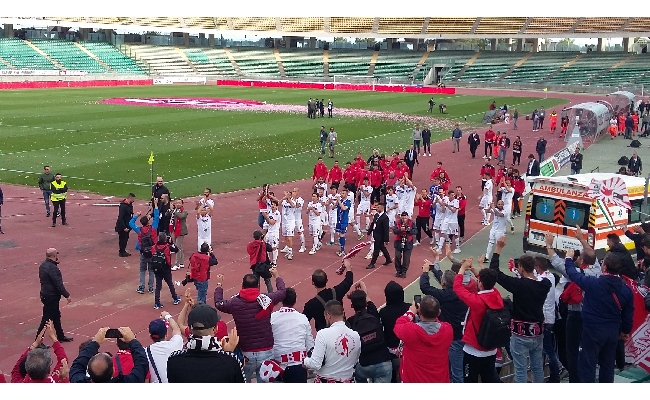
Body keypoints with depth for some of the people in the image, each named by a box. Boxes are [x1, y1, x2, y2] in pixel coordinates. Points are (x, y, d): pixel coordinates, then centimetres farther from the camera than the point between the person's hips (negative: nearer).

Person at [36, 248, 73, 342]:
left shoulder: (43, 265, 5)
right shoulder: (52, 268, -24)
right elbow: (58, 284, -23)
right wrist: (67, 295, -15)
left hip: (45, 294, 10)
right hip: (51, 296, -10)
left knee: (56, 316, 20)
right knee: (47, 318, -2)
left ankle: (61, 337, 31)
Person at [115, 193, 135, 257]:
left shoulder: (129, 205, 7)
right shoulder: (123, 206, -23)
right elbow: (120, 218, -24)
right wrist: (124, 227, -23)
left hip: (127, 226, 9)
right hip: (122, 227, -9)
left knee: (125, 239, 17)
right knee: (122, 239, 1)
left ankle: (123, 251, 28)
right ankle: (122, 252, 12)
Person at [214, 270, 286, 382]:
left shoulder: (235, 303, -5)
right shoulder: (266, 299, -6)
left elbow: (218, 303, 17)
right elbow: (282, 291, 15)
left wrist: (219, 285, 34)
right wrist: (277, 276, 34)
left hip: (246, 353, 0)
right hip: (266, 353, 0)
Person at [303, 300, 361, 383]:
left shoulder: (323, 334, -18)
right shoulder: (356, 336, -4)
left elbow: (315, 364, -18)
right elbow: (355, 362, 8)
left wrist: (305, 361, 2)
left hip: (325, 383, -4)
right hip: (347, 383, 4)